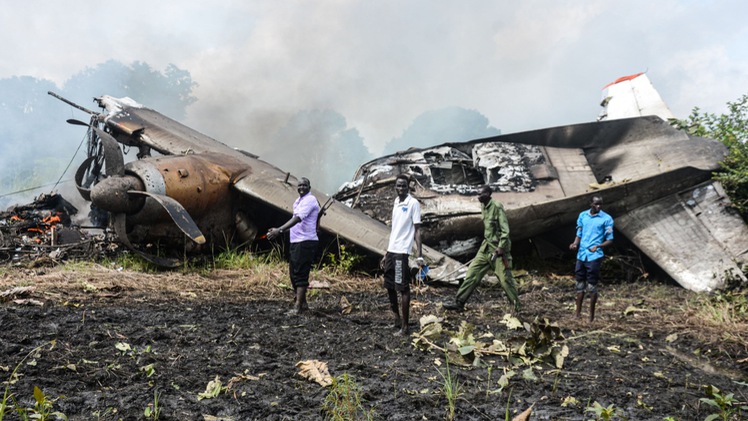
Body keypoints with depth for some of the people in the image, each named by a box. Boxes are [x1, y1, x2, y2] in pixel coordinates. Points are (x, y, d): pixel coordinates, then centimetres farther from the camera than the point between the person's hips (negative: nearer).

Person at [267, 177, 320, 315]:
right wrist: (280, 230, 12)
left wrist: (279, 230, -31)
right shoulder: (298, 201, 18)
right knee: (293, 273, 13)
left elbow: (297, 219, -24)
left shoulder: (310, 200, -12)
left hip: (306, 242, -10)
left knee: (300, 274, -10)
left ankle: (298, 306, -8)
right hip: (295, 241, 10)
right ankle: (302, 303, 23)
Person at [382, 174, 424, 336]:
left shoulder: (413, 203, -7)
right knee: (389, 286, 15)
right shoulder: (396, 203, 15)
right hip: (391, 251, 8)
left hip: (402, 252, -8)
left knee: (403, 288, -4)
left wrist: (420, 255, -17)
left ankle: (404, 327, 3)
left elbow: (417, 230, -10)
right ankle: (397, 317, 30)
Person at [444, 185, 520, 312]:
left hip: (498, 248, -8)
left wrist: (500, 248, -21)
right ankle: (459, 302, 9)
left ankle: (517, 307, 11)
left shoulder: (497, 207, -16)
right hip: (486, 247, 8)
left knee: (505, 278, -3)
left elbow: (505, 230, -18)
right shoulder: (483, 207, 9)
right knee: (472, 272, 5)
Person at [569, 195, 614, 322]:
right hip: (581, 255, 5)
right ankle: (578, 314, 18)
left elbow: (610, 240, -3)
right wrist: (575, 244, -7)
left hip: (594, 257, -5)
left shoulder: (606, 219, -4)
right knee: (580, 285, 10)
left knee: (592, 286, 0)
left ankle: (591, 316, 9)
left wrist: (598, 246, -21)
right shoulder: (582, 215, 9)